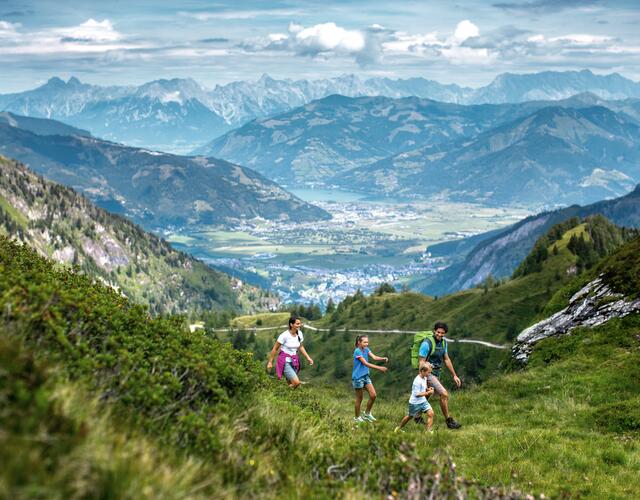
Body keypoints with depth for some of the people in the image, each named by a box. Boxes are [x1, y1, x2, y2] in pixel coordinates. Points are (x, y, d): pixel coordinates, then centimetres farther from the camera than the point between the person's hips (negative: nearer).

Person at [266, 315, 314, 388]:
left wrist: (308, 357, 11)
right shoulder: (284, 335, -18)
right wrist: (270, 362, -3)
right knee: (296, 382, -20)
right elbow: (275, 349, -8)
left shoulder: (299, 334, 1)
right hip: (285, 361, -7)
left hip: (294, 361, 7)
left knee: (290, 384, 8)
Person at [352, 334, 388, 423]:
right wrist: (379, 368, -31)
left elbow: (374, 357, -9)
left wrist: (384, 359, -30)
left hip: (366, 376, 7)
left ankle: (367, 414, 20)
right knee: (359, 398, 3)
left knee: (373, 395, 1)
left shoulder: (366, 349, 5)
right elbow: (365, 363, -25)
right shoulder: (357, 351, -18)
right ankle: (357, 418, 19)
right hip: (358, 377, -7)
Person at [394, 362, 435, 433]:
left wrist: (428, 389, -1)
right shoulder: (417, 381, -26)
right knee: (410, 416, 13)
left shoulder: (424, 378, 2)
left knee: (430, 413, -12)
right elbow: (417, 394, -27)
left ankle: (428, 430, -6)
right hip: (415, 403, -7)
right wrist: (428, 392, -26)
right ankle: (399, 428, 36)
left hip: (423, 401, 7)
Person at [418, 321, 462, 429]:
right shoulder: (427, 343, -19)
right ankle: (449, 421, -8)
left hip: (436, 374, 8)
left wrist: (454, 375, 15)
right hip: (428, 374, -8)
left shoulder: (443, 342, 6)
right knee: (444, 394, -16)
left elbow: (446, 359, 15)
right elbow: (421, 362, -17)